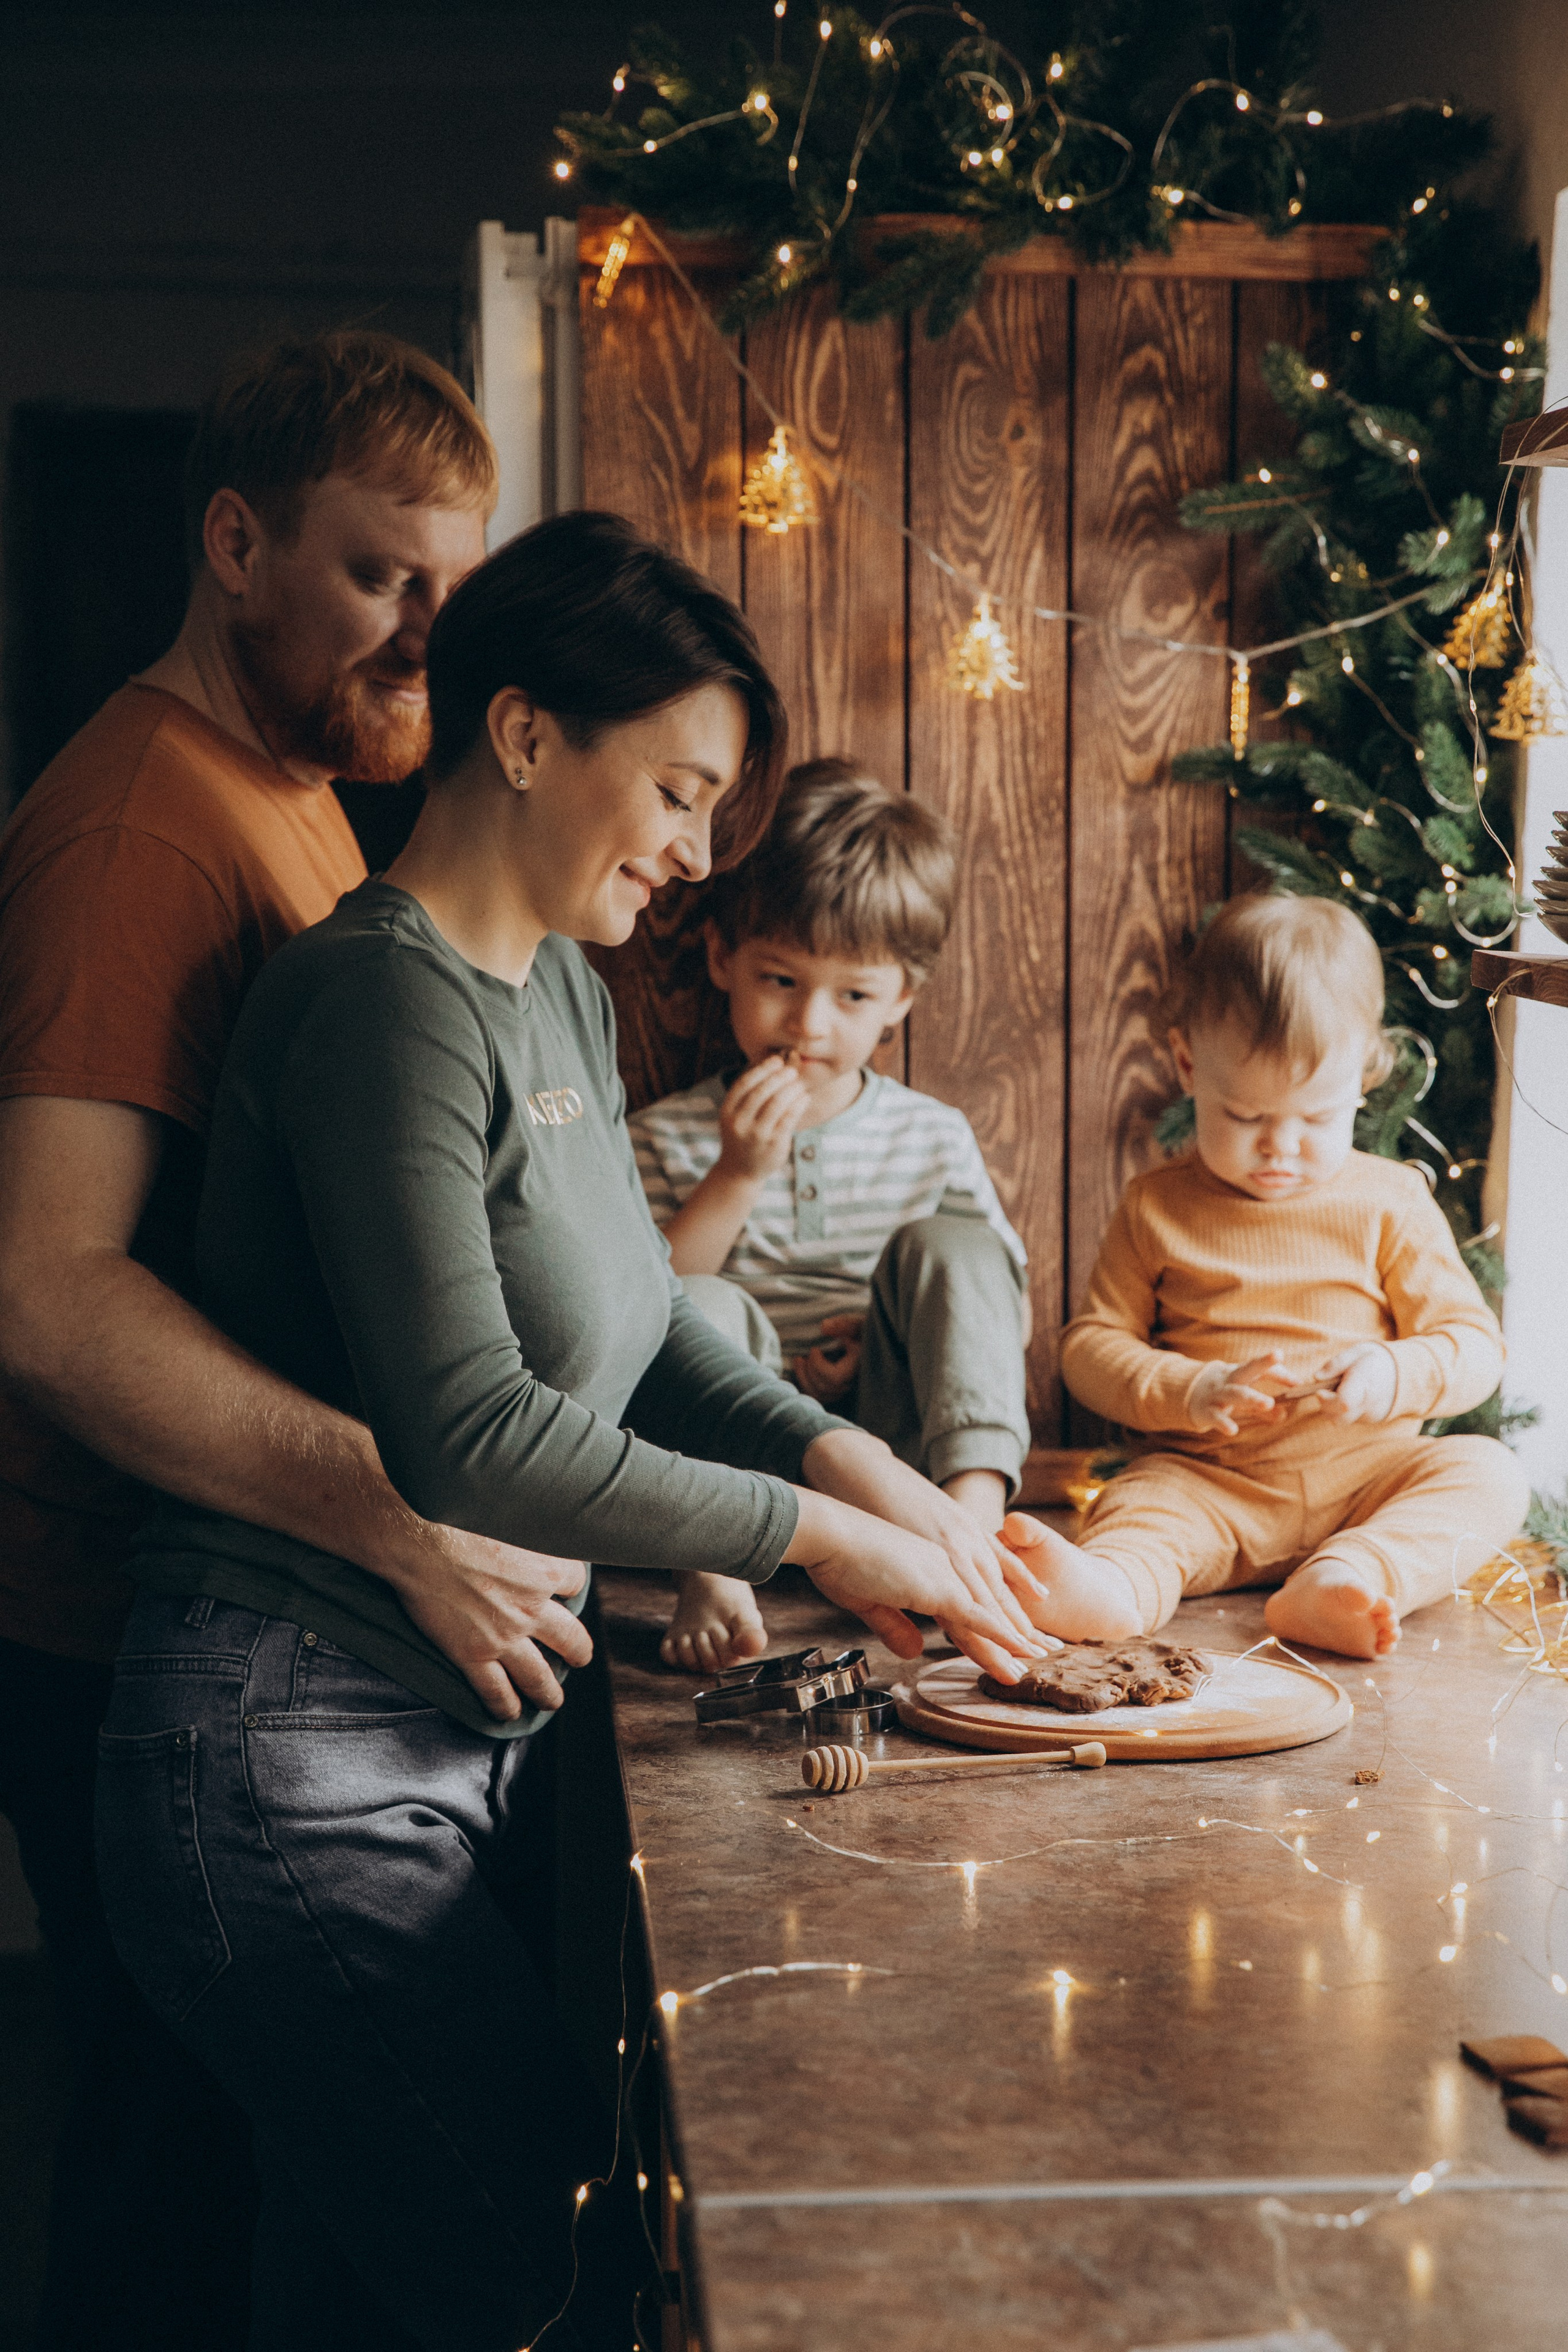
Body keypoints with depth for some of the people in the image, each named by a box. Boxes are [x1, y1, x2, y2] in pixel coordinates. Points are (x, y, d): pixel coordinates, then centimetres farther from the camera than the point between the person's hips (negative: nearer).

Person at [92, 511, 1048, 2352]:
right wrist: (818, 1538, -18)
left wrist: (856, 1465, 1)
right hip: (300, 1765, -9)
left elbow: (642, 1333, 17)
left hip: (458, 1740, 9)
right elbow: (466, 1433, -25)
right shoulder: (384, 996, -17)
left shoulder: (559, 997, 12)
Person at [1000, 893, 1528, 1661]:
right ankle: (1106, 1590, -63)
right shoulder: (1157, 1209, 5)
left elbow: (1475, 1345, 4)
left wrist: (1394, 1377, -19)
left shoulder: (1390, 1203, 6)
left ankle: (1338, 1584, -47)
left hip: (1362, 1479, 1)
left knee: (1489, 1472, -24)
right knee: (1136, 1508, -30)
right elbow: (1090, 1345, 4)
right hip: (1207, 1484, -1)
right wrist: (1191, 1392, -16)